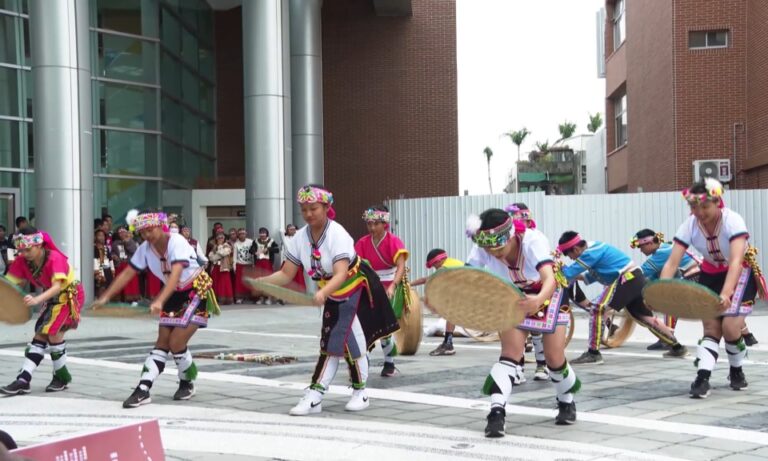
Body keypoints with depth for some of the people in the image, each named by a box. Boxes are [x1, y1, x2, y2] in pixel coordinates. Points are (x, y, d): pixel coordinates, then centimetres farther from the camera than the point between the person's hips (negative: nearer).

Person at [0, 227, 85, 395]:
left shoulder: (55, 258, -31)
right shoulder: (22, 261, -13)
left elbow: (57, 286, -43)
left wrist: (37, 299, -59)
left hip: (70, 295, -7)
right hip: (52, 298, 7)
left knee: (53, 332, -16)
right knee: (40, 336, 1)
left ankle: (62, 376, 3)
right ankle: (23, 381, -2)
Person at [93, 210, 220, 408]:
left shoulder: (177, 242, -27)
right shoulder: (145, 249, -8)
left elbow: (175, 275, -40)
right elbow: (127, 274, -4)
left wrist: (160, 301, -52)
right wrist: (105, 297, -11)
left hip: (197, 292, -6)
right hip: (175, 295, 6)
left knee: (176, 343, -13)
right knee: (161, 343, 1)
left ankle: (187, 384, 10)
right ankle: (143, 390, -2)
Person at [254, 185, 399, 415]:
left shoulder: (337, 234, -28)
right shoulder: (299, 238, -9)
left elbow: (340, 274, -39)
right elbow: (286, 275, -8)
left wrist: (322, 293, -57)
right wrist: (261, 281, -26)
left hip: (357, 291, -6)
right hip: (332, 296, 6)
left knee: (351, 341, -7)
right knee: (329, 344, 4)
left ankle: (360, 393, 12)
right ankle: (314, 397, 1)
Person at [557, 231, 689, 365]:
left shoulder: (589, 253, -16)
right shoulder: (593, 247, 13)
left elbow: (569, 273, -16)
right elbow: (595, 274, 23)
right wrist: (578, 276, 11)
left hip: (626, 280, -10)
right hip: (635, 279, 10)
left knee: (598, 311, -13)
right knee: (646, 318, 18)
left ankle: (593, 353, -14)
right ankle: (677, 347, 27)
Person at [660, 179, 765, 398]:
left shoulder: (733, 221, -31)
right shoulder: (689, 226, -20)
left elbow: (736, 261, -43)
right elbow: (672, 263, -24)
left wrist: (726, 294, -58)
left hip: (741, 273, -3)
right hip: (710, 274, 4)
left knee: (730, 327, -14)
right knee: (711, 328, -7)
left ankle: (737, 371, 12)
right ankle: (702, 378, -11)